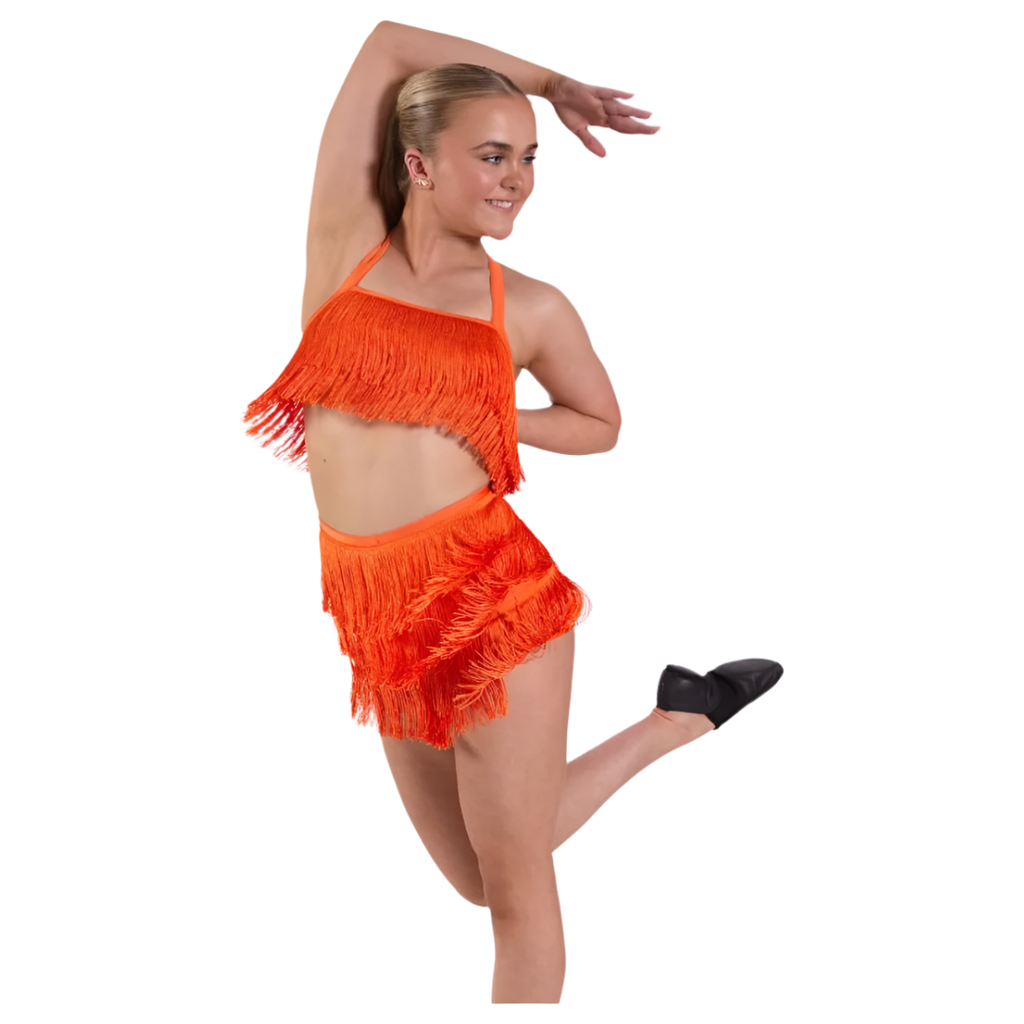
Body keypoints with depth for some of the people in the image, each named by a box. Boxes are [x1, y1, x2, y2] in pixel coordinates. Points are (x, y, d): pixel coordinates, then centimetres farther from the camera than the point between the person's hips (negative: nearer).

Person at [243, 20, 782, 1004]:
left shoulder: (531, 308, 3)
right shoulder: (344, 245, 3)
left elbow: (601, 424, 20)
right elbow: (387, 42, 7)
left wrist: (489, 422, 3)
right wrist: (551, 82, 16)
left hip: (493, 592, -3)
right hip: (386, 623, 3)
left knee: (515, 884, 4)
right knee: (479, 880, 19)